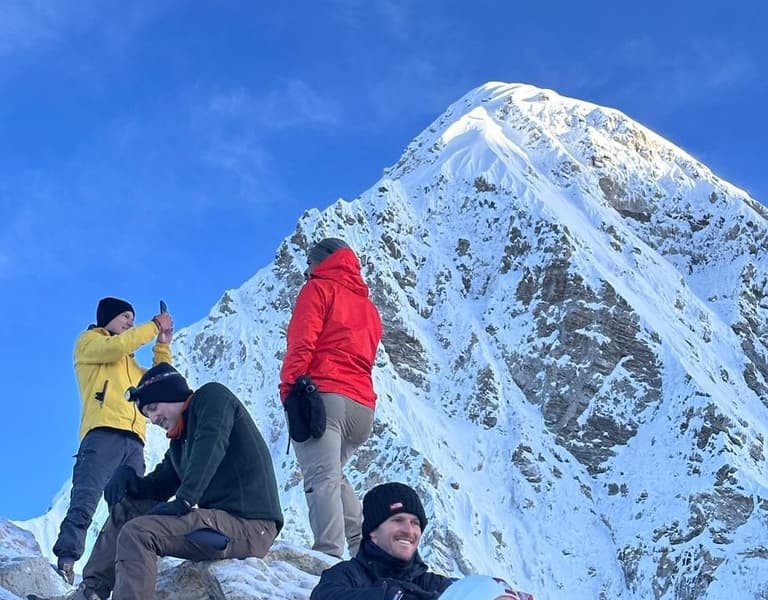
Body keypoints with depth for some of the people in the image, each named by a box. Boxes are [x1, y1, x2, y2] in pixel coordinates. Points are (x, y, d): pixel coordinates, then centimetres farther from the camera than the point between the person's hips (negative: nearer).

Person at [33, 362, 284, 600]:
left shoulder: (212, 396, -2)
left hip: (249, 524, -10)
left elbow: (211, 444, -19)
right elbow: (157, 487, 25)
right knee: (125, 509, 16)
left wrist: (184, 500, -25)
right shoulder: (180, 443, 23)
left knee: (138, 533, -23)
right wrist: (127, 477, 3)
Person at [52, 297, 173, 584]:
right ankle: (65, 562, -29)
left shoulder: (127, 359, 36)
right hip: (103, 432, -7)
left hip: (133, 439, 7)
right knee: (85, 500, -20)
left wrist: (163, 344, 21)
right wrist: (154, 326, 3)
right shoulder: (89, 341, 16)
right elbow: (116, 345, -5)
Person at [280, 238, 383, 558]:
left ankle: (329, 555, -31)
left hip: (322, 396, -7)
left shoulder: (319, 288, 7)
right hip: (363, 407, 7)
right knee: (332, 475, 22)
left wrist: (290, 388, -12)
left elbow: (302, 342, -7)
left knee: (321, 478, -16)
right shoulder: (369, 307, 28)